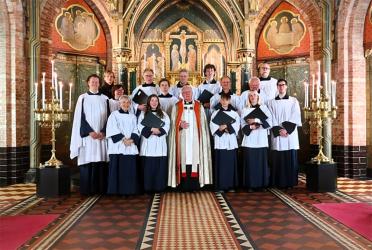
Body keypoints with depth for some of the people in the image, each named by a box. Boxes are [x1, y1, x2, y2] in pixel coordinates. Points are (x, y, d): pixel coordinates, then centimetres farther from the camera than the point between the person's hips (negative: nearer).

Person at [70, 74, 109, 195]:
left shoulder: (104, 99, 10)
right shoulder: (82, 98, 5)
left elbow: (108, 117, 6)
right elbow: (80, 118, -1)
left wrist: (103, 132, -7)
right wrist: (90, 132, -11)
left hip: (102, 135, 2)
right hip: (87, 135, -1)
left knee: (101, 161, 1)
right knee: (87, 161, -3)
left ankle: (101, 188, 7)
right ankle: (87, 189, 4)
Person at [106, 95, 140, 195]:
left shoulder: (133, 117, 17)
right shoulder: (114, 115, 6)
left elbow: (136, 131, 8)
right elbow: (113, 129, -6)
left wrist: (131, 139, -10)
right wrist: (123, 139, -14)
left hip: (131, 148, 3)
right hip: (117, 147, -3)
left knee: (130, 170, 1)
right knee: (117, 170, -5)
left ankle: (129, 190, 9)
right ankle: (116, 191, 2)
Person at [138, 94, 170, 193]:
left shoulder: (163, 114, 16)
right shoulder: (143, 114, 12)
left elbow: (167, 127, 3)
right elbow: (141, 127, -2)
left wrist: (159, 131, -14)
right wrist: (151, 129, -16)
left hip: (160, 144, 1)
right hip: (147, 144, -1)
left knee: (160, 166, -2)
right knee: (148, 166, -3)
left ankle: (159, 186, 4)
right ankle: (148, 187, 4)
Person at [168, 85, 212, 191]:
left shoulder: (199, 106, 10)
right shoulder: (177, 107, 9)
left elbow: (203, 123, 8)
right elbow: (173, 123, 7)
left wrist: (202, 138, -2)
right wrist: (180, 125, -14)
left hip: (195, 139, 1)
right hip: (182, 139, 0)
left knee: (194, 158, -2)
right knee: (183, 159, -3)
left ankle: (194, 185, 5)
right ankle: (184, 185, 3)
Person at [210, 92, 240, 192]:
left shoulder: (234, 114, 10)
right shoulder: (216, 113, 5)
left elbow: (237, 126, -2)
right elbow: (213, 126, -4)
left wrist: (228, 127, -16)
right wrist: (220, 129, -19)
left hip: (231, 142, 2)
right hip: (220, 142, -2)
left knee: (231, 164, 5)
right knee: (220, 164, -2)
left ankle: (231, 185, 14)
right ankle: (220, 186, 4)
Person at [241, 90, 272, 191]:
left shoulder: (264, 108, 9)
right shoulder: (245, 110, 11)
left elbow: (269, 122, -2)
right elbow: (243, 126, 5)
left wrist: (256, 120, -10)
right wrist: (250, 127, -14)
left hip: (261, 140, 0)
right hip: (249, 141, 0)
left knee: (261, 162, -1)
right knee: (250, 163, -2)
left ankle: (262, 184, 8)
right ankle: (250, 185, 4)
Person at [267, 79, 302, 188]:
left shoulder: (293, 101, 8)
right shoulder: (271, 102, 10)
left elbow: (295, 117, -1)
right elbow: (271, 119, 2)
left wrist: (286, 129, -12)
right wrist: (279, 130, -11)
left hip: (290, 134, 0)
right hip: (277, 135, 1)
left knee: (291, 158, 0)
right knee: (278, 159, 0)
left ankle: (291, 182, 7)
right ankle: (279, 182, 6)